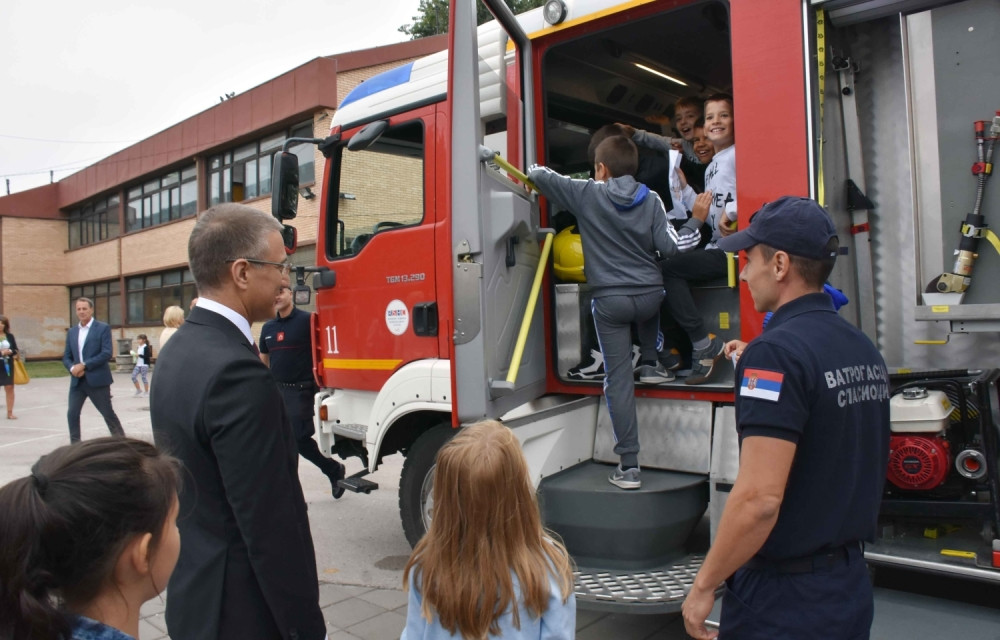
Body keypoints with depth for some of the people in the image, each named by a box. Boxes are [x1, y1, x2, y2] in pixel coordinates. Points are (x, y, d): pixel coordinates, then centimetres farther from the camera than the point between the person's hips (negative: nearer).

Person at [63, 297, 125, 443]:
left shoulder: (103, 328, -4)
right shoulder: (71, 332, 13)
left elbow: (106, 354, -13)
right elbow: (66, 357, 13)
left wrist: (84, 365, -17)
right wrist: (72, 368, -9)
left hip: (97, 380, -5)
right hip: (77, 381, 5)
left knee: (108, 414, 2)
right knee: (72, 414, 2)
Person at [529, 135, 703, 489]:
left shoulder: (586, 193, -2)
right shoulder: (651, 200, 2)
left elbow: (541, 176, 5)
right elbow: (670, 246, -1)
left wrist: (532, 171, 29)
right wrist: (696, 223, 17)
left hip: (609, 300, -2)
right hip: (650, 294, 3)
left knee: (618, 380, 1)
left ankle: (629, 466, 3)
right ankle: (649, 364, 35)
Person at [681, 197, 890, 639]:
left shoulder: (777, 351, -22)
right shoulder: (863, 349, 4)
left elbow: (759, 499, -27)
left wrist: (703, 585, -14)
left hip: (785, 600, -8)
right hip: (852, 586, 8)